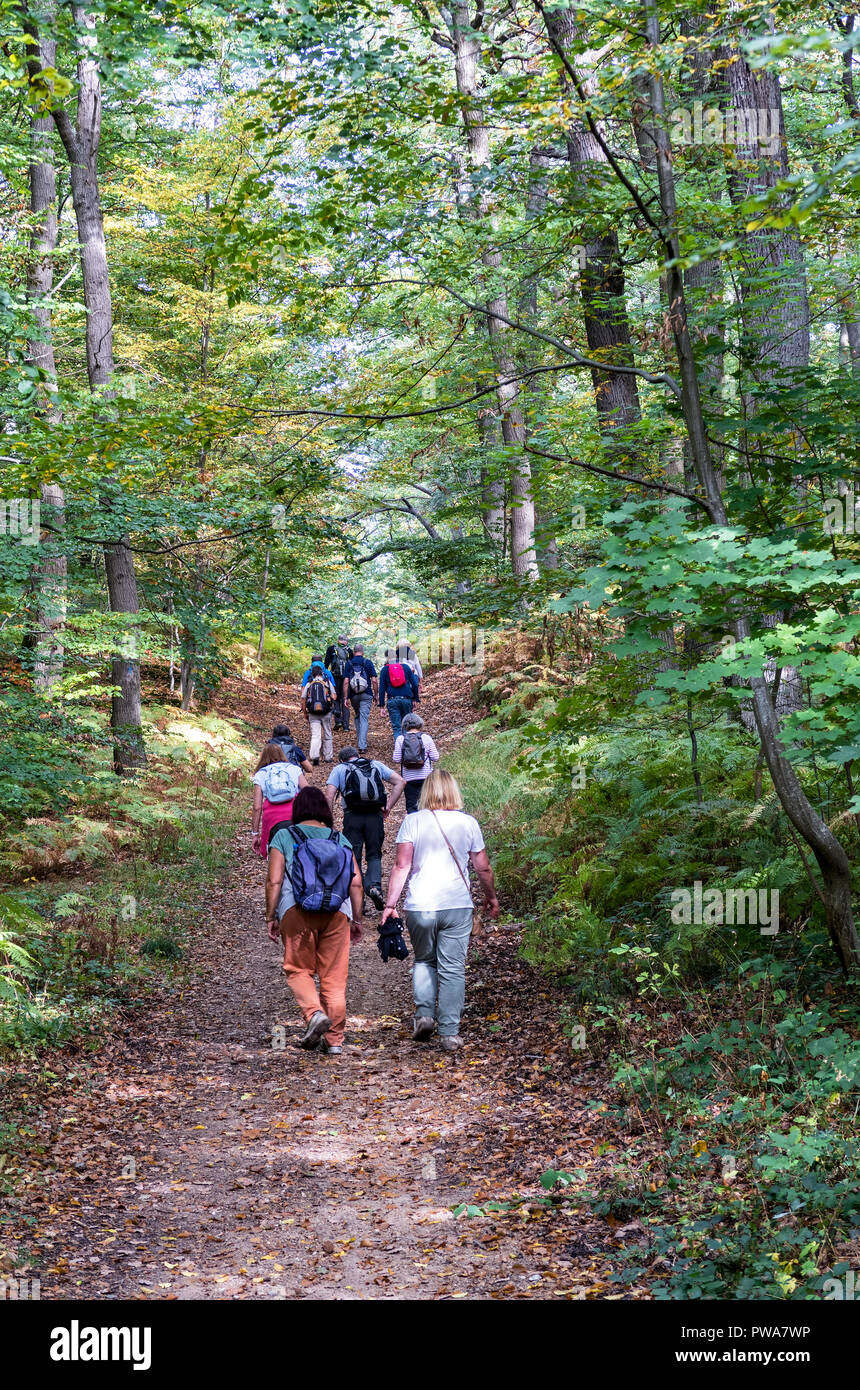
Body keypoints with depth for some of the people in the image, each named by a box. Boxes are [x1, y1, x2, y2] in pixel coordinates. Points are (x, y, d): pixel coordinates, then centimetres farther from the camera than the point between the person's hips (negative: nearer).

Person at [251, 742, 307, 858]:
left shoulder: (260, 775, 19)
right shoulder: (294, 768, 20)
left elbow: (257, 807, 12)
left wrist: (255, 834, 14)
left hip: (272, 814, 0)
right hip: (296, 811, 0)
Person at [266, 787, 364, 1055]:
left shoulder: (284, 836, 5)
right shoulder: (340, 840, 13)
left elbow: (274, 882, -2)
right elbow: (356, 883, 7)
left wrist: (271, 917, 4)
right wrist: (356, 919, 14)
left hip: (297, 911, -2)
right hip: (337, 912, 2)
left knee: (299, 970, 11)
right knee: (334, 976, 8)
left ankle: (315, 1014, -14)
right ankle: (335, 1040, 11)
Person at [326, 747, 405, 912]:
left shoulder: (339, 769, 12)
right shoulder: (376, 765, 18)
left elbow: (329, 795, -1)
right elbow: (400, 782, 8)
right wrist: (389, 806, 8)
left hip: (352, 816, -1)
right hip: (375, 816, 1)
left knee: (353, 858, 8)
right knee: (374, 855, 14)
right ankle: (374, 885, -11)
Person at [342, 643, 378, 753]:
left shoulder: (349, 664, 0)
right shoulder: (368, 662, -2)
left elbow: (346, 682, -5)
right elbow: (374, 680, -4)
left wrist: (345, 697, -3)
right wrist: (375, 695, 5)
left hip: (353, 695, 2)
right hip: (366, 695, -1)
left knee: (357, 716, 23)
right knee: (364, 719, -3)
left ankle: (359, 739, 30)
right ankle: (362, 745, -10)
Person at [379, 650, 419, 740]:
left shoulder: (384, 670, 5)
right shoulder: (406, 667, 8)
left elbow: (382, 688, 3)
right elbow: (414, 684, 7)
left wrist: (381, 705, 5)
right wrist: (415, 698, 16)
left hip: (392, 700, -1)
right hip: (406, 699, 1)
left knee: (396, 727, 0)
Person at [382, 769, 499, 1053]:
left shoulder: (413, 821, -2)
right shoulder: (468, 823, 2)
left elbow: (401, 866, -6)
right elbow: (483, 868, 8)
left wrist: (390, 904, -2)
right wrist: (491, 897, 24)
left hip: (420, 906, 0)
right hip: (458, 905, 0)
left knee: (424, 961, 21)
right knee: (453, 969, 6)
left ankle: (424, 1013, 6)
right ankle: (449, 1033, 4)